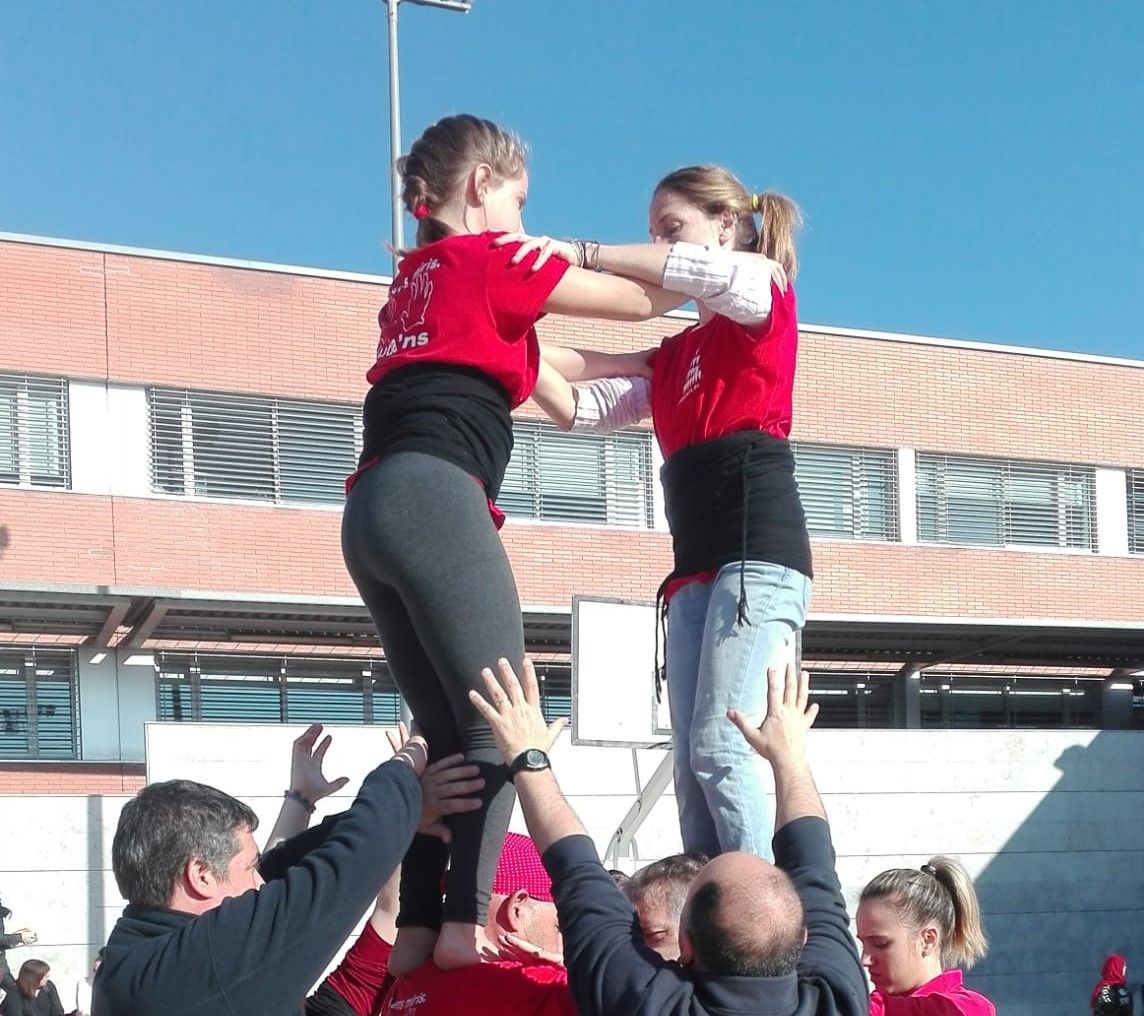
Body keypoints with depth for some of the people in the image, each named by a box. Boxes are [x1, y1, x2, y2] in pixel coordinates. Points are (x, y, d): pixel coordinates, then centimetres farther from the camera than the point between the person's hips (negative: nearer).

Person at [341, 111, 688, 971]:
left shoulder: (418, 278, 27)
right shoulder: (487, 259, 4)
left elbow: (535, 363, 33)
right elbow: (641, 302, 9)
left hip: (376, 509, 9)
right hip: (434, 496, -9)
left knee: (448, 734, 10)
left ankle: (420, 930, 4)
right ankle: (464, 925, -17)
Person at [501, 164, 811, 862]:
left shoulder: (766, 291, 7)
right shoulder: (673, 357, 27)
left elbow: (711, 272, -17)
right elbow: (579, 407, 19)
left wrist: (577, 252, -18)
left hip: (760, 548, -8)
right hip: (697, 562, 8)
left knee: (721, 747, -19)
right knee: (694, 768, -2)